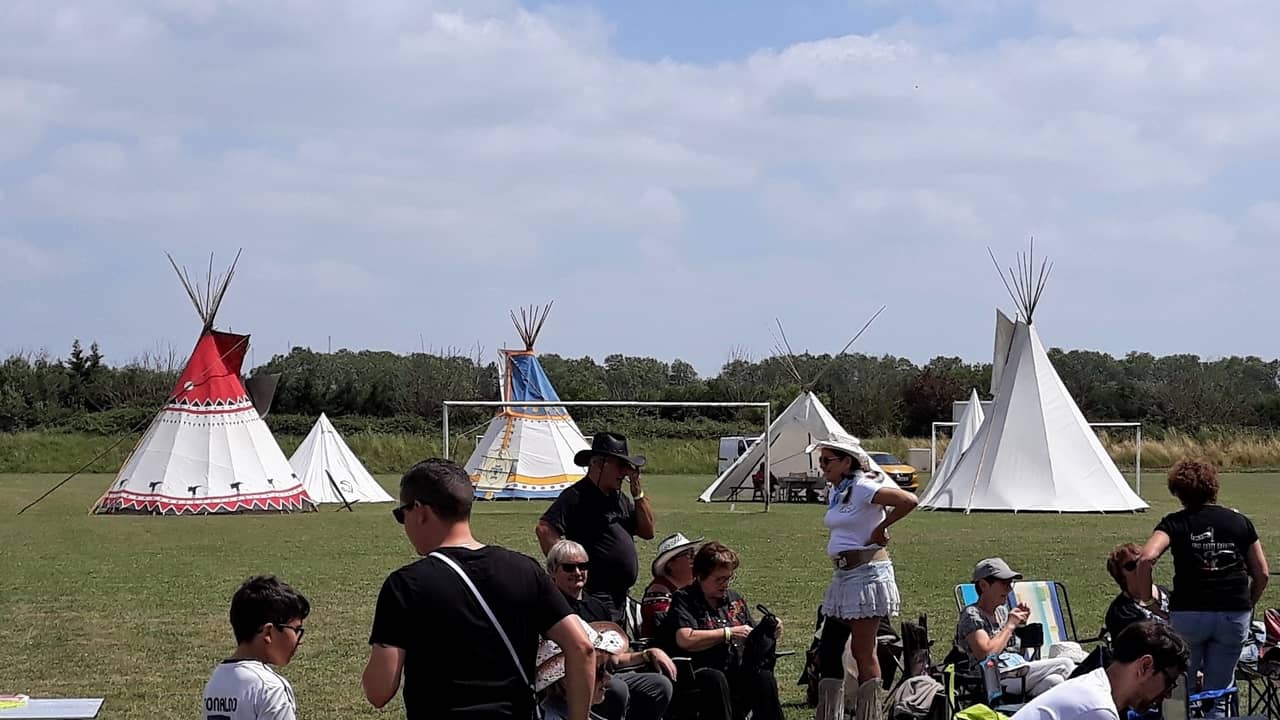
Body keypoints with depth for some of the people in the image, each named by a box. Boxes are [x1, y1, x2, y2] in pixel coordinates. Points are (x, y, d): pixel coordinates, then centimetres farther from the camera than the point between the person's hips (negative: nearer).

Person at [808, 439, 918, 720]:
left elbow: (908, 501, -24)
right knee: (827, 650, 9)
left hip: (868, 573, -10)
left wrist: (881, 528, -14)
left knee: (863, 652, -4)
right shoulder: (835, 492, 13)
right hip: (843, 576, 10)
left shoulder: (862, 488, -13)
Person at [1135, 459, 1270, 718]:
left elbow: (1146, 558, -15)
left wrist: (1146, 599, -4)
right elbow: (1262, 574, 9)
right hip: (1235, 614, 2)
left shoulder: (1175, 523, 1)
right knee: (1218, 695, 9)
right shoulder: (1240, 521, 9)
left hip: (1189, 612, -2)